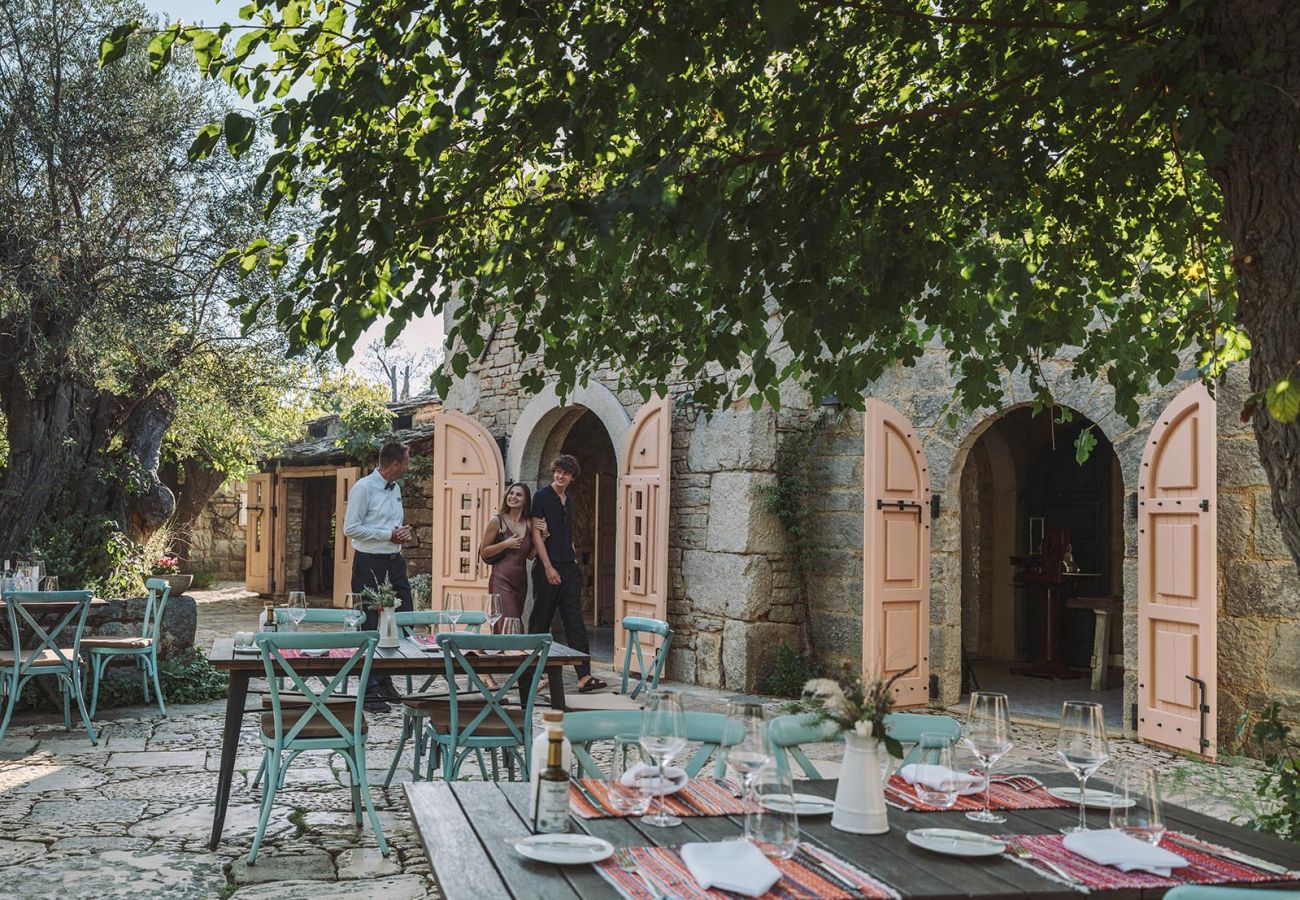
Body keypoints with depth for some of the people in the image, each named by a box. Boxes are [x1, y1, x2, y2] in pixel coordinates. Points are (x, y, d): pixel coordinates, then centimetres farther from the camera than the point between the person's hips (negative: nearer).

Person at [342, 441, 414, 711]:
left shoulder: (396, 488, 15)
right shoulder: (364, 488, -11)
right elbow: (350, 528, -16)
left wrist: (402, 534, 4)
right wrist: (388, 534, -15)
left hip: (395, 562, 8)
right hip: (370, 564, -8)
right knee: (371, 626, -2)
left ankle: (385, 680, 23)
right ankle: (370, 690, 5)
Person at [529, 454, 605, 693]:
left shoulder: (568, 500, 16)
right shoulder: (542, 496, -4)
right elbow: (536, 534, -9)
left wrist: (574, 559, 15)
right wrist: (548, 567, -14)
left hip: (569, 567, 6)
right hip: (548, 567, -6)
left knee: (575, 621, -2)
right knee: (541, 621, 2)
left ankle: (584, 676, -7)